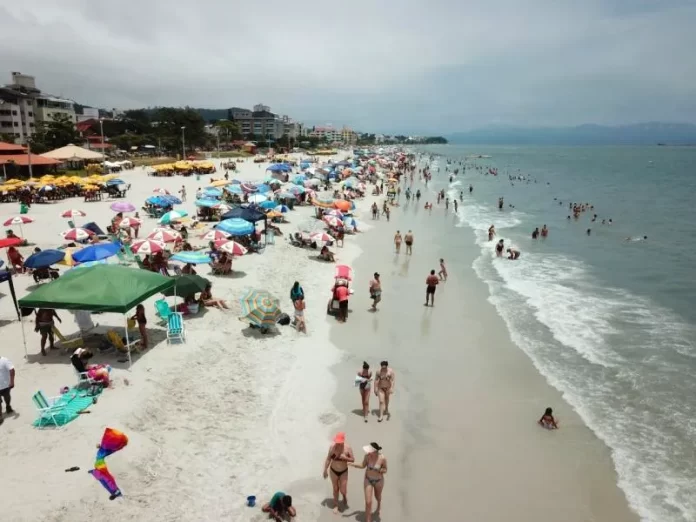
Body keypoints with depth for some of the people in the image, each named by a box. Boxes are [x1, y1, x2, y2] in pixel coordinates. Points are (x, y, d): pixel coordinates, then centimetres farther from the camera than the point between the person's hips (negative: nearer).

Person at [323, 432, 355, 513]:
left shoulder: (348, 448, -22)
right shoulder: (332, 446, -18)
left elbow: (353, 460, -11)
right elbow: (328, 458, -5)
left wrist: (345, 458, -29)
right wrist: (325, 470, -1)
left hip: (343, 472, -1)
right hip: (333, 471, 1)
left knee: (343, 490, 2)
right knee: (335, 489, 14)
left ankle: (345, 496, 40)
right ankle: (336, 505, 37)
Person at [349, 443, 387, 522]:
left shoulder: (383, 458, -31)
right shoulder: (367, 455, -24)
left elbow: (385, 470, -13)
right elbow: (363, 466, -7)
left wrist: (380, 470, -35)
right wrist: (353, 464, -21)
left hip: (378, 481, -1)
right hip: (368, 480, 1)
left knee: (377, 496, 29)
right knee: (368, 502, -3)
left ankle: (379, 504, 67)